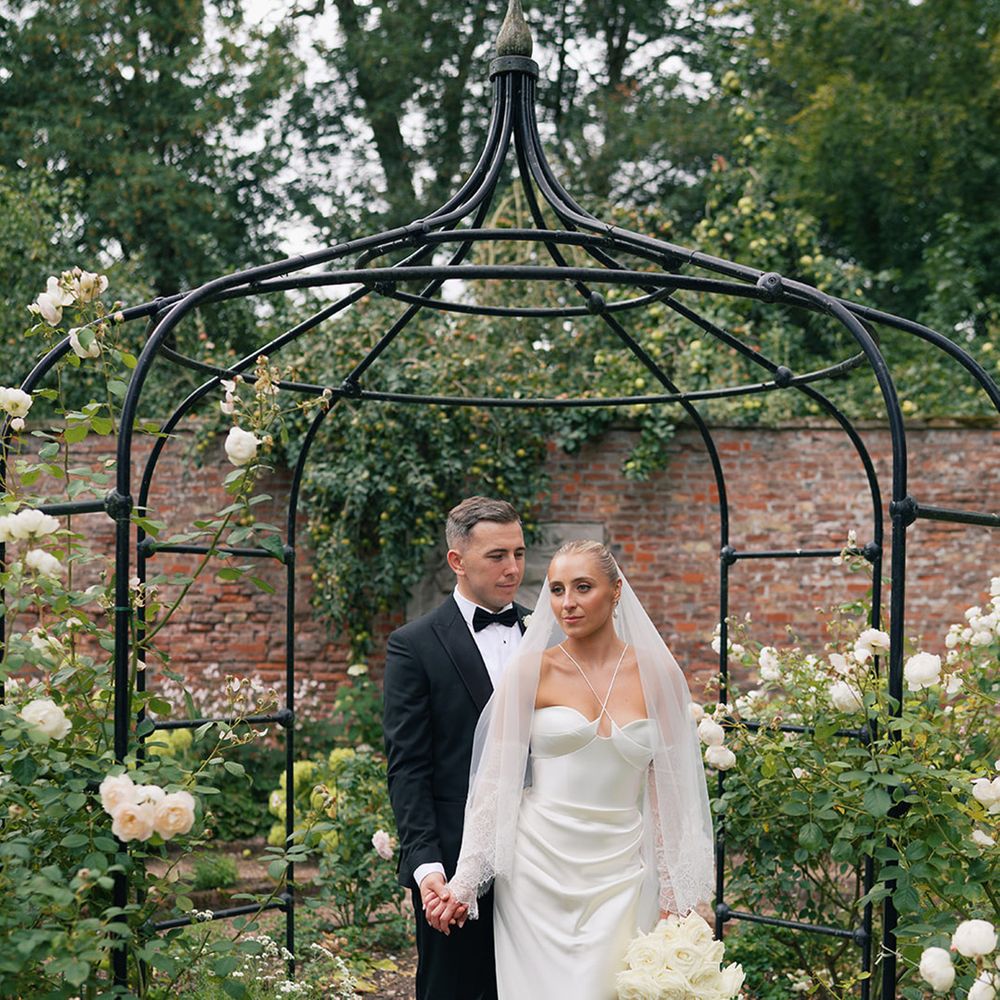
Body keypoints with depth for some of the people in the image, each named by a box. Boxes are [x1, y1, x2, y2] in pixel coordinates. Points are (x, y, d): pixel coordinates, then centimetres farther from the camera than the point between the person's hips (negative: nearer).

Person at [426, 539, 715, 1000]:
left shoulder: (658, 674, 3)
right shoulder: (530, 670, -2)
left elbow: (669, 789, 6)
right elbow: (494, 781, -1)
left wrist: (675, 894, 5)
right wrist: (464, 882, -4)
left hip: (619, 876, 1)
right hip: (538, 871, -1)